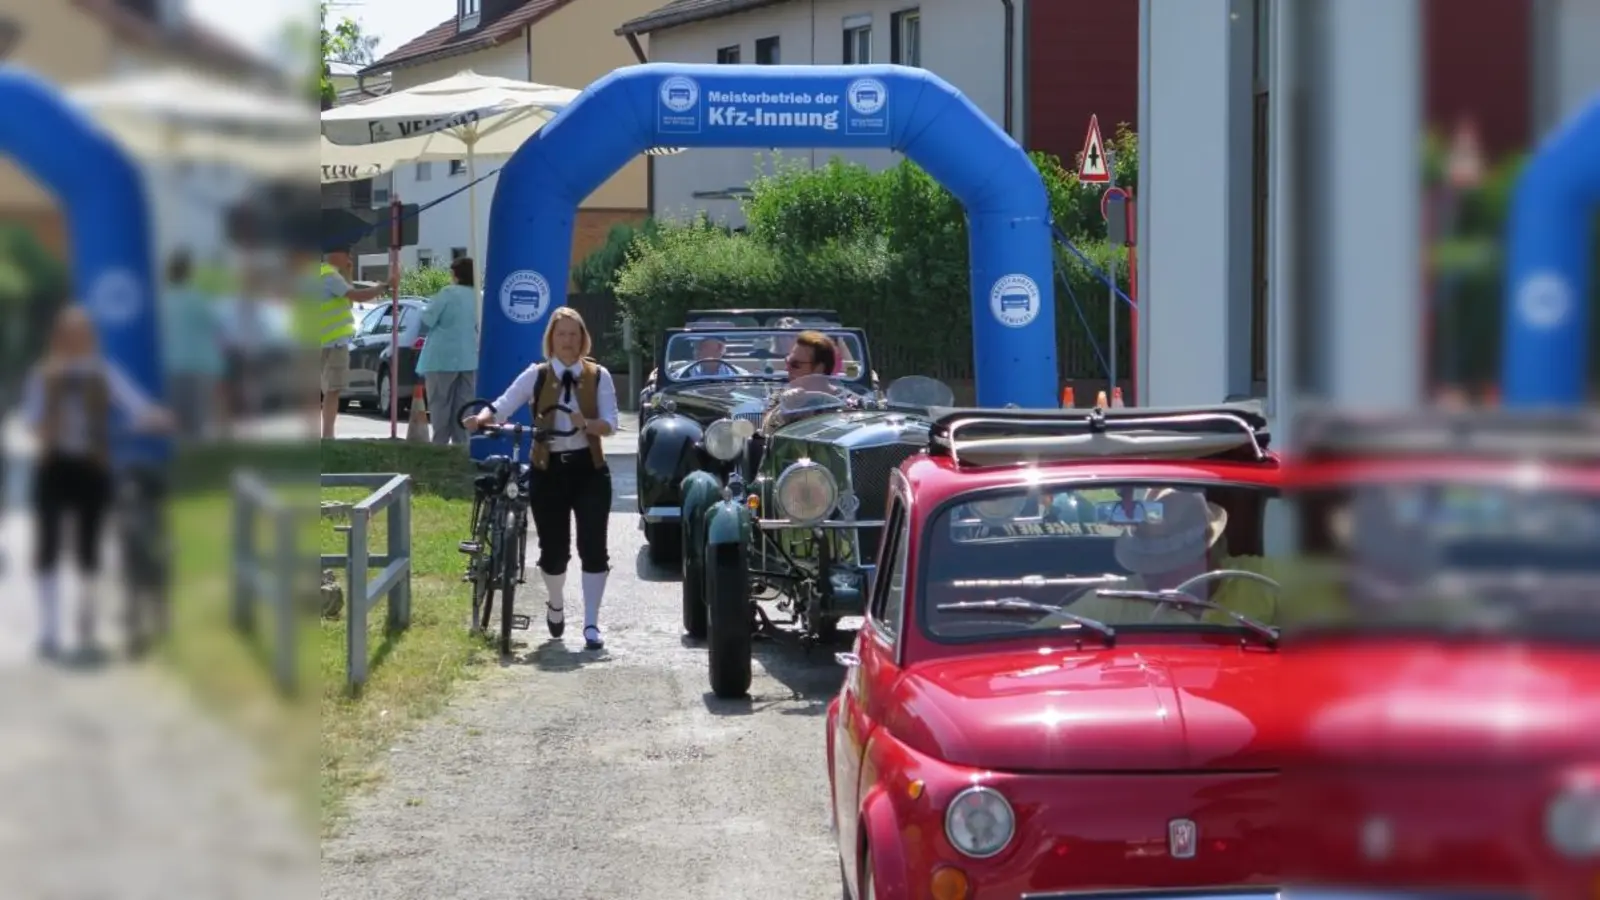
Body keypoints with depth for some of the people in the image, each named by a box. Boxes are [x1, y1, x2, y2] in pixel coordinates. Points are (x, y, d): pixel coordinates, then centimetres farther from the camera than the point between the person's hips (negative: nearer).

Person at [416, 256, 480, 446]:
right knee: (464, 405, 8)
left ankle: (440, 443, -1)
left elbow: (426, 321, -13)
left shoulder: (448, 294, -13)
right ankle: (461, 442, 7)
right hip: (470, 357, 6)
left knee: (441, 404, 0)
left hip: (443, 357, -6)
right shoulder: (479, 297, 5)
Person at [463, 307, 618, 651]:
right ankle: (555, 604, 36)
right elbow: (503, 405, -8)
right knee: (554, 549, 5)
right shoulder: (536, 376, 2)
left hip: (588, 470, 0)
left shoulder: (598, 376, 3)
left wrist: (587, 424, -25)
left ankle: (591, 624, -3)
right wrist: (482, 418, -29)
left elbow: (610, 423, -5)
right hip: (548, 470, 0)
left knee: (593, 547, -8)